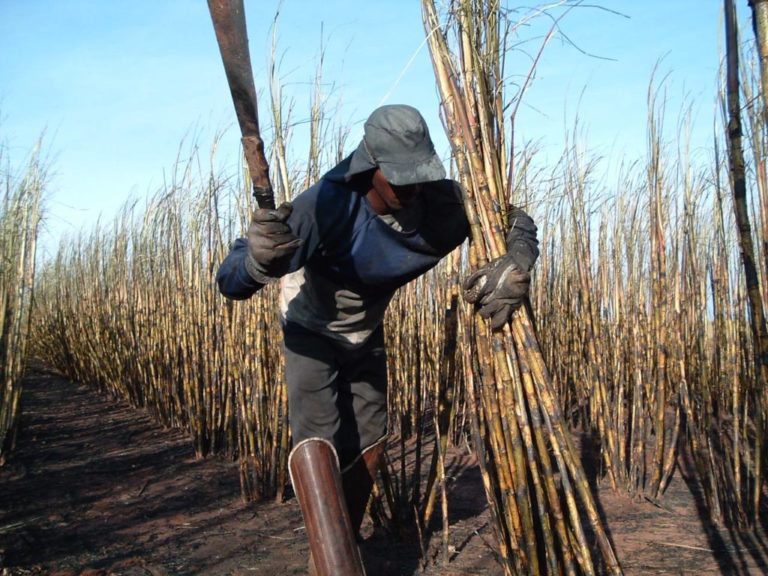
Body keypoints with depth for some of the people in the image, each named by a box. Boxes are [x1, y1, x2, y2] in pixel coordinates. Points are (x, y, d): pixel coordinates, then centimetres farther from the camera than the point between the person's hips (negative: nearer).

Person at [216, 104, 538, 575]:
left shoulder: (439, 203, -27)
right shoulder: (326, 206, -39)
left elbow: (515, 221, -12)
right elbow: (230, 282, -38)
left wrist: (516, 264, -36)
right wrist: (258, 261, -63)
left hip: (367, 335, 5)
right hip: (313, 332, -4)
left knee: (369, 446, 10)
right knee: (319, 446, -18)